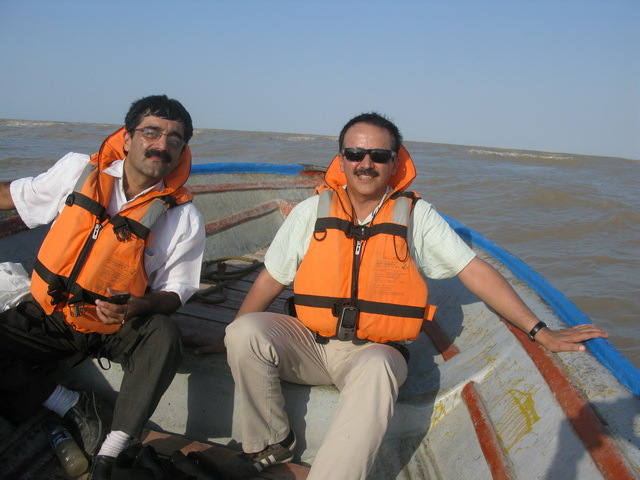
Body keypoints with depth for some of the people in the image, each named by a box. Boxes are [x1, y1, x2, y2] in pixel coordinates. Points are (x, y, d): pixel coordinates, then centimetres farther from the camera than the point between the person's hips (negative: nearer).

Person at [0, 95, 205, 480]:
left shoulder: (184, 218, -11)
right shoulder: (77, 171, -5)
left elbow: (175, 292, -7)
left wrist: (137, 306, -29)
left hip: (117, 329, -2)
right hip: (47, 317, 3)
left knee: (164, 338, -31)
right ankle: (74, 408, -9)